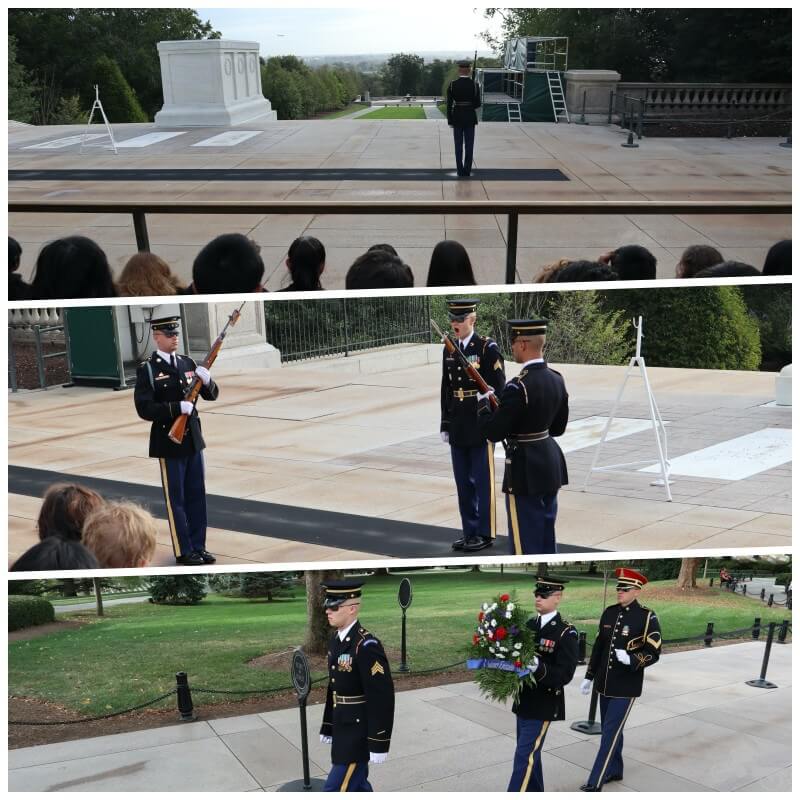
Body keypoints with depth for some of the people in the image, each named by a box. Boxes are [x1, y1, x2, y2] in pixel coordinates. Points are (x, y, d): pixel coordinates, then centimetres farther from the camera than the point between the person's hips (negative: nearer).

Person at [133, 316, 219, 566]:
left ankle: (198, 546, 21)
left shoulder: (188, 363, 8)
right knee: (176, 500, 4)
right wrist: (177, 407, -24)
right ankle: (184, 552, 12)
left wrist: (207, 381, -11)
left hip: (194, 439, 5)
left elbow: (212, 395, 10)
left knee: (197, 496, 11)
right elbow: (144, 409, -15)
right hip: (169, 442, -5)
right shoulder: (147, 369, -7)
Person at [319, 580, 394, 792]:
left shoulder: (367, 646, -23)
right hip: (344, 730, 9)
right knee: (356, 786, 17)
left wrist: (379, 745, -21)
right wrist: (328, 727, 21)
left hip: (361, 732, -9)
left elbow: (382, 699, -22)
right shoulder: (336, 640, 6)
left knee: (336, 790, -7)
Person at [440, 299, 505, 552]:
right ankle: (469, 532, 19)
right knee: (463, 483, 10)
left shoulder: (488, 347, -8)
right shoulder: (449, 350, 10)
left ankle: (485, 533, 9)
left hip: (481, 427, -6)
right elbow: (446, 389, 13)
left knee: (483, 482, 1)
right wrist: (445, 425, 12)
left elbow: (498, 388, -10)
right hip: (458, 428, 6)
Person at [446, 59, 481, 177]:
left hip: (457, 117, 0)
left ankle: (460, 171, 7)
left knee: (458, 145, 6)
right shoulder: (474, 85, -8)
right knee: (469, 145, 6)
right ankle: (467, 171, 7)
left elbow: (449, 104, -7)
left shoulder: (452, 84, -9)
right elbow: (478, 104, -5)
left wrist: (450, 121, 1)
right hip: (470, 118, 0)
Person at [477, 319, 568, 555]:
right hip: (552, 464, 8)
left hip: (526, 473, -8)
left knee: (525, 542, 2)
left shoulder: (518, 387, -22)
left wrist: (483, 403, -2)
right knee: (546, 537, 19)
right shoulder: (556, 379, 3)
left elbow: (493, 433, -18)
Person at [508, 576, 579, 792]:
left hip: (543, 705, -7)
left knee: (524, 757, -9)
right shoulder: (528, 625, 7)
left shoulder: (566, 633, -13)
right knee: (530, 754, 17)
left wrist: (539, 668, -34)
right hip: (524, 701, 7)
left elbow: (565, 674, -18)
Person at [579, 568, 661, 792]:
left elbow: (654, 653, -11)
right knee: (611, 729, 17)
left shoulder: (647, 617, -12)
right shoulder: (609, 613, 5)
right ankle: (614, 771, 33)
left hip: (626, 686, -6)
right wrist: (589, 676, 15)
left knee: (610, 732, -7)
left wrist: (630, 660, -28)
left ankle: (595, 783, -6)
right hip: (605, 683, 6)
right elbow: (598, 646, 13)